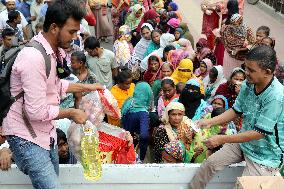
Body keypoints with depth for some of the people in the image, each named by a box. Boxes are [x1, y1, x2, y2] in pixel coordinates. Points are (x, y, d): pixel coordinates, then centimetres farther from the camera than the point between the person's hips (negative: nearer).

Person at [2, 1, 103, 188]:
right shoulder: (33, 57, -25)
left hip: (46, 132, 9)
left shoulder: (55, 50, 2)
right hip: (26, 137, -8)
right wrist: (71, 113, -12)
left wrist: (85, 87, 11)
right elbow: (37, 111, -25)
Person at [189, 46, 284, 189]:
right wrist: (209, 122, -6)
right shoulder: (248, 84, -8)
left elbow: (259, 133, -26)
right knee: (210, 162, 0)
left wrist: (222, 139, -24)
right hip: (244, 142, 6)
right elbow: (236, 111, 6)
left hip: (265, 154, -6)